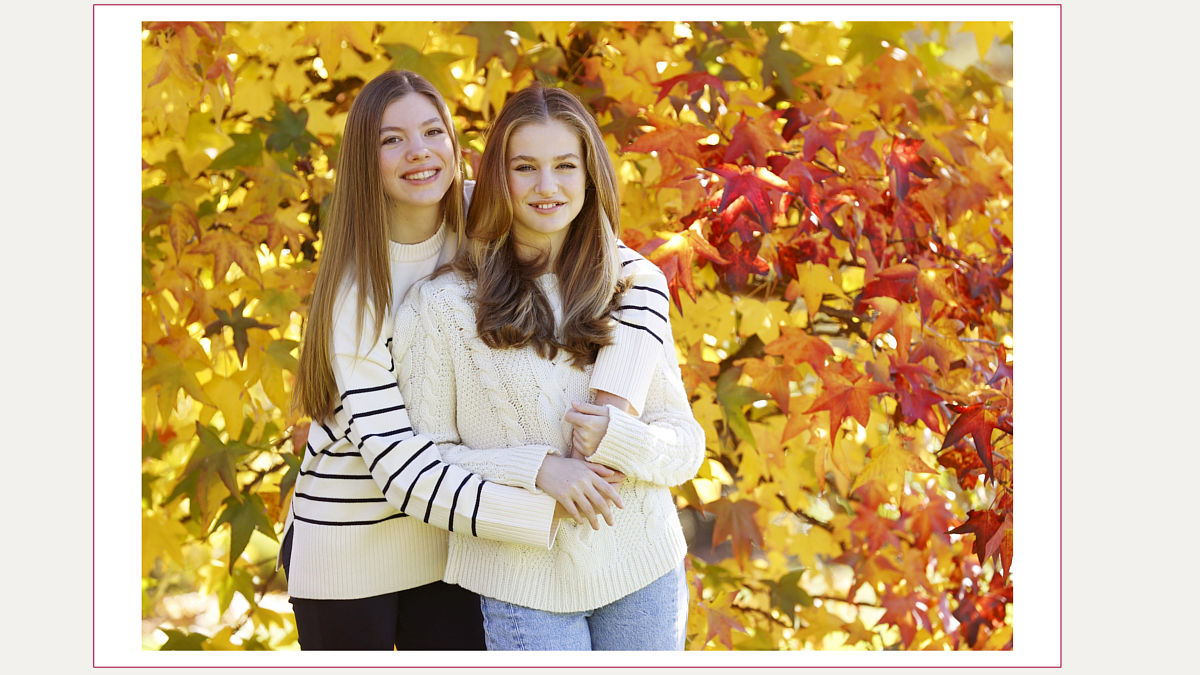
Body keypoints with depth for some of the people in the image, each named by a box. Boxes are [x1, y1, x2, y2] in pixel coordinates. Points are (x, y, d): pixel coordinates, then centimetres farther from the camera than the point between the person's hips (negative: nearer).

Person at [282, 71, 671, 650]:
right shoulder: (355, 289, -18)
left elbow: (641, 276, -11)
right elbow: (397, 465, -24)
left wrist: (614, 396, -27)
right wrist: (537, 475, -35)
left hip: (452, 535, 4)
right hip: (348, 550, -4)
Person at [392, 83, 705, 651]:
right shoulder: (441, 305, -4)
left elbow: (686, 444, 5)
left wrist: (618, 438, -16)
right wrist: (531, 470, -18)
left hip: (644, 571, 3)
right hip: (525, 585, -3)